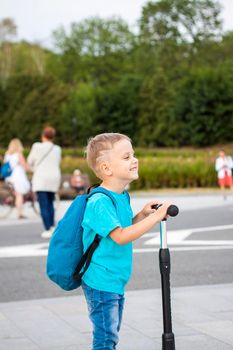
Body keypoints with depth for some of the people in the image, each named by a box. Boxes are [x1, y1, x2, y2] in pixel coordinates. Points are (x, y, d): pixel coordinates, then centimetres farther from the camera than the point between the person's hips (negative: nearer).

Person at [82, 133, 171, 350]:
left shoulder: (122, 196, 8)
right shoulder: (100, 202, -22)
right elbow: (120, 237, -29)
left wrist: (142, 214, 3)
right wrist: (155, 217, -27)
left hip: (116, 281, 9)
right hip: (101, 283, -9)